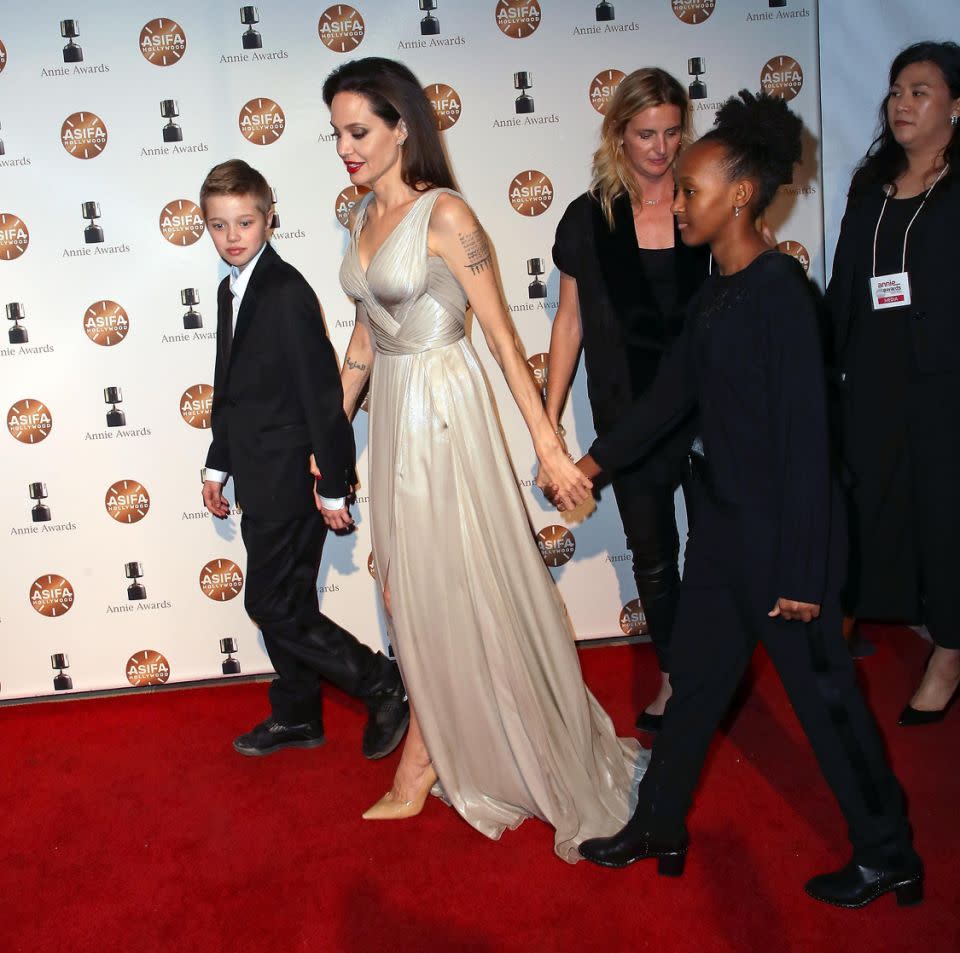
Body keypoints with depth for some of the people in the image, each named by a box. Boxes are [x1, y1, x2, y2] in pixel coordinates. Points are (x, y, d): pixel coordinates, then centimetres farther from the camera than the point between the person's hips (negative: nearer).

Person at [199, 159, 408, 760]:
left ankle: (386, 686, 7)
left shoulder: (287, 292, -18)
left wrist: (332, 485, -17)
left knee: (274, 604, -4)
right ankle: (296, 717, 31)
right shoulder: (232, 289, 11)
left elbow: (322, 390, -19)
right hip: (261, 478, 9)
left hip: (291, 478, -9)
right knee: (283, 603, 17)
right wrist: (218, 466, 20)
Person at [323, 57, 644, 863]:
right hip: (393, 411, 7)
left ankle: (421, 764, 17)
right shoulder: (366, 216, 9)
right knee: (415, 592, 13)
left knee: (453, 588, 3)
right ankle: (431, 759, 27)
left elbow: (502, 334, -13)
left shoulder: (444, 214, -12)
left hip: (444, 411, -7)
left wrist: (548, 446, -13)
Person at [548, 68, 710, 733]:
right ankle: (674, 675, 32)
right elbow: (571, 321, 5)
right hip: (630, 415, 1)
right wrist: (550, 418, 4)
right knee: (652, 556, 13)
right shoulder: (589, 218, -1)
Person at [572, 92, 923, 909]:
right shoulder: (715, 294, 7)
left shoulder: (780, 291, -19)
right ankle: (658, 828, 33)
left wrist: (800, 571, -20)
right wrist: (598, 458, 15)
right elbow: (673, 394, 16)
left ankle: (889, 858, 25)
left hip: (782, 533, -8)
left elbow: (806, 435, -21)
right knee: (695, 681, 17)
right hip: (724, 523, 8)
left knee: (824, 693, 6)